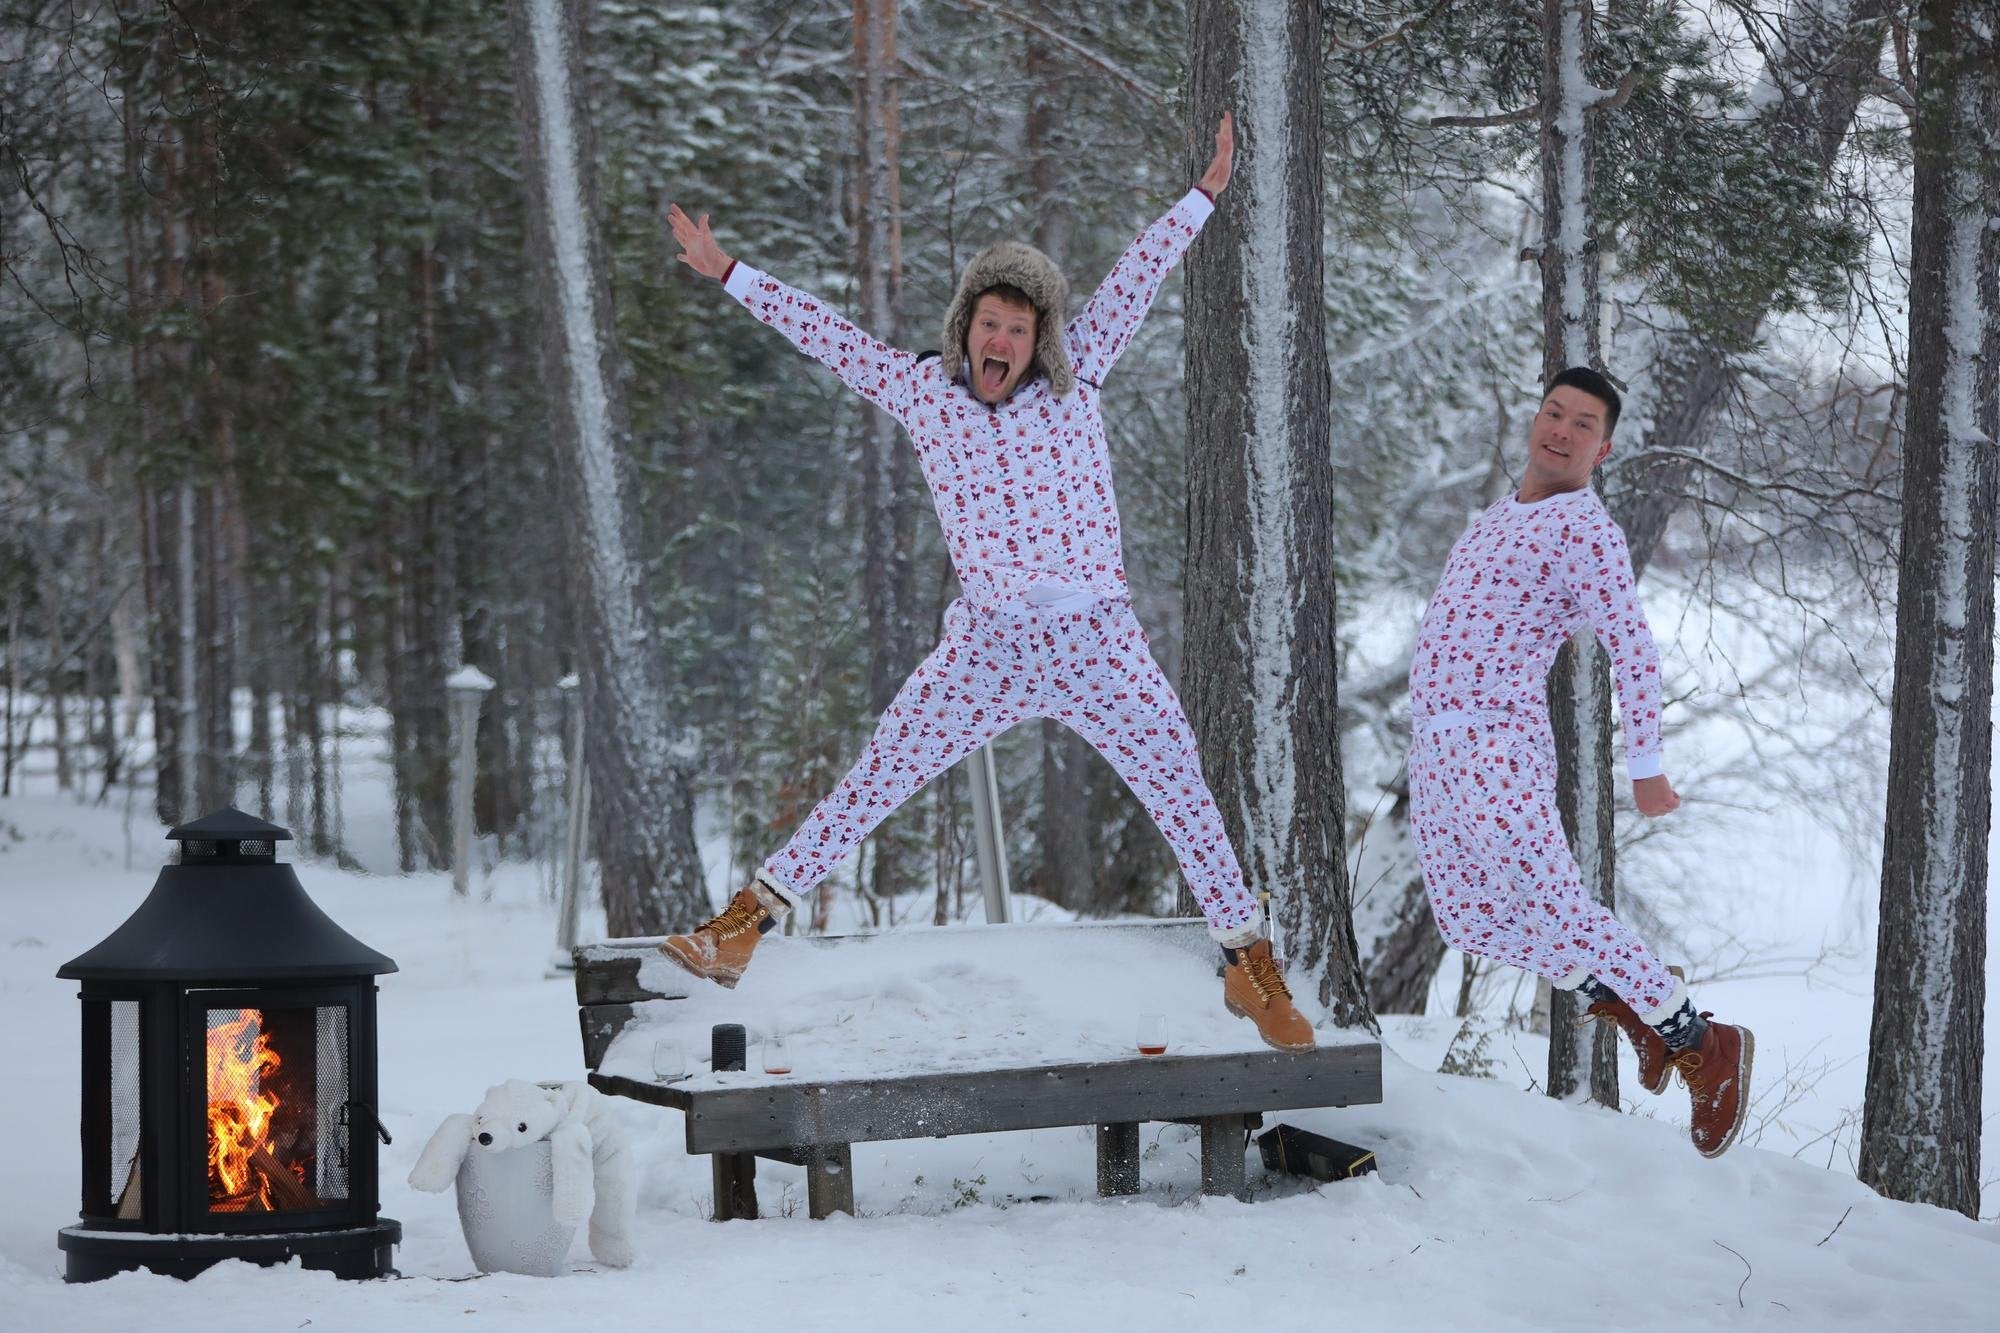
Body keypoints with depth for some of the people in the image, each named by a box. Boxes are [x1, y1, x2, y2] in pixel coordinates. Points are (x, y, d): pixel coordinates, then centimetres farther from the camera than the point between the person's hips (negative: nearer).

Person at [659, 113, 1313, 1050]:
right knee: (867, 791, -5)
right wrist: (727, 273, 7)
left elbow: (1137, 278, 8)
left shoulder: (1073, 378, 4)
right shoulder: (923, 393, 4)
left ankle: (1250, 968, 14)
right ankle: (746, 922, 0)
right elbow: (826, 335, 6)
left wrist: (1204, 194, 10)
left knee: (1186, 801, 2)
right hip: (985, 650, 0)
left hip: (1100, 647, 1)